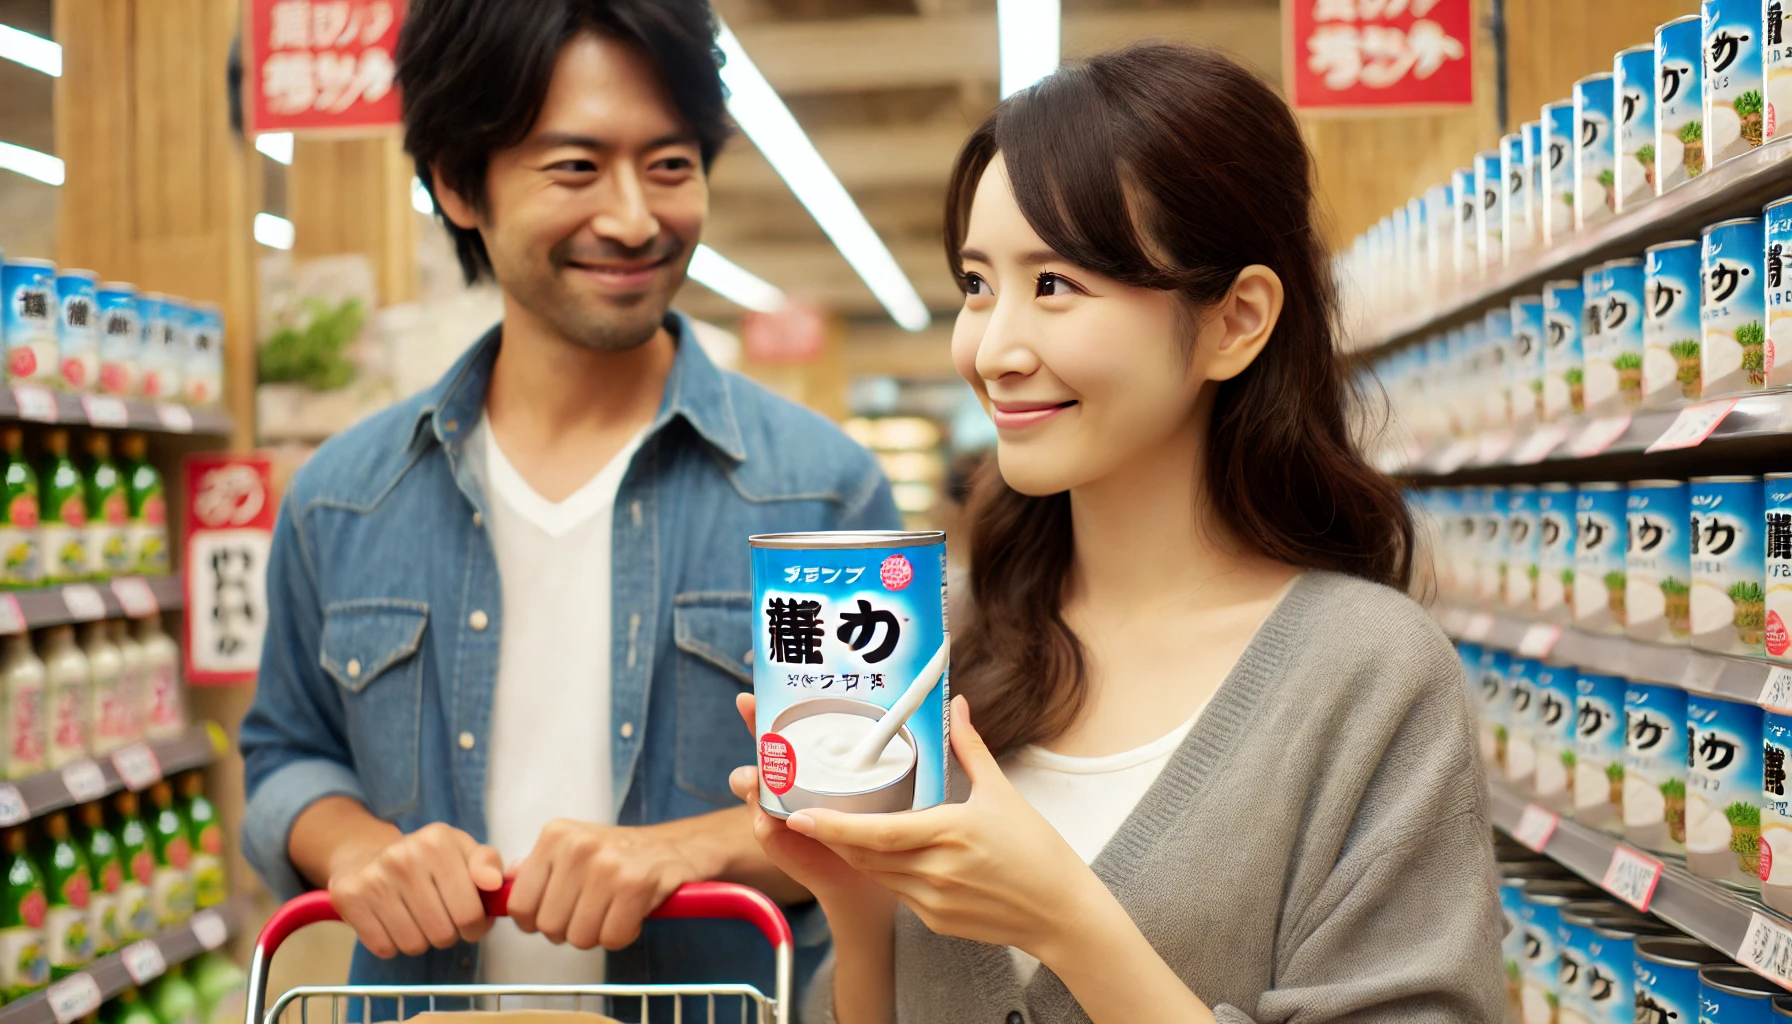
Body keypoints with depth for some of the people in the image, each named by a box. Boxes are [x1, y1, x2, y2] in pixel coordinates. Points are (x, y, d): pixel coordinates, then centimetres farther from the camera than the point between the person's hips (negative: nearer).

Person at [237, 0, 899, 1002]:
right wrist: (352, 844, -10)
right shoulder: (340, 500, -1)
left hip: (729, 1000, -1)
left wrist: (698, 847, -21)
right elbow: (289, 755, 10)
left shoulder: (825, 487, -10)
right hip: (420, 996, 2)